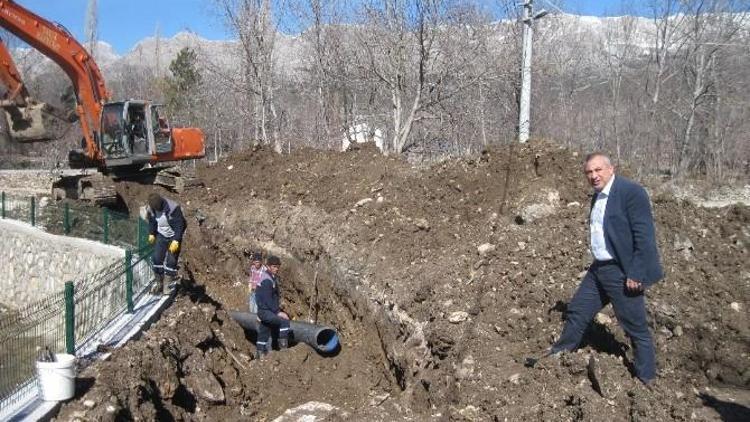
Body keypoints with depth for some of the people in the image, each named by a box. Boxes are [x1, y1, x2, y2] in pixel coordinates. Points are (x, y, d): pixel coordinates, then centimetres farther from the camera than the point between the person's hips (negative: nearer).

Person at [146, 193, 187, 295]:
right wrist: (151, 234, 0)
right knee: (157, 259, -1)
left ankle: (167, 286, 3)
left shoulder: (173, 208, -29)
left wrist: (176, 240, -29)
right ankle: (159, 283, 13)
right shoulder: (151, 209, -11)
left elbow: (180, 225, -25)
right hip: (161, 236, 5)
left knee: (171, 261, -7)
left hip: (174, 236, -5)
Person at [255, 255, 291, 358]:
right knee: (284, 321, -23)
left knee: (263, 334, 15)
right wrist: (278, 312, -23)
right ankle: (283, 346, -21)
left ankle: (259, 354, 23)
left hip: (267, 311, 10)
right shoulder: (266, 280, -17)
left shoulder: (274, 278, 13)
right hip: (265, 311, -10)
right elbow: (267, 299, -23)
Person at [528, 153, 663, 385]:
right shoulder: (597, 196, 10)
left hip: (624, 274, -8)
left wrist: (636, 275, -21)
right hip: (599, 269, 9)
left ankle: (647, 380, 20)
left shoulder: (631, 192, -17)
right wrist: (599, 265, 19)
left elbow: (644, 236, -20)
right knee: (576, 312, 17)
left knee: (636, 329, 4)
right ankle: (557, 356, 35)